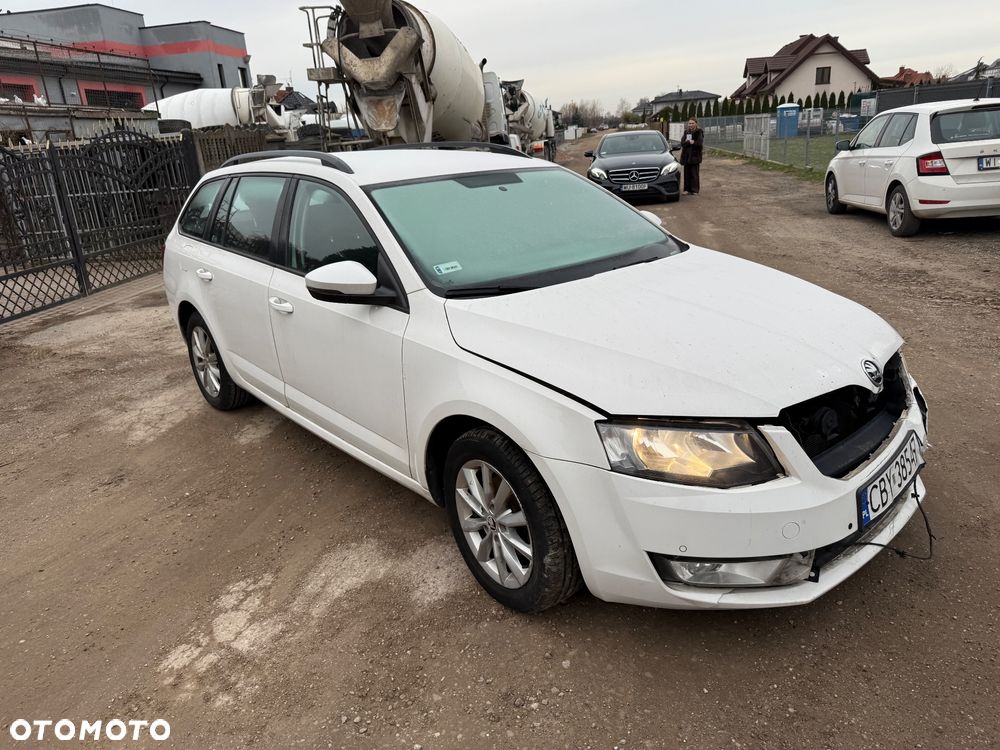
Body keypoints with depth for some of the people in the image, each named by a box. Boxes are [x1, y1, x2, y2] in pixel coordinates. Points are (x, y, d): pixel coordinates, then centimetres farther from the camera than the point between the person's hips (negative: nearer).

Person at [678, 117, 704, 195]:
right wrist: (690, 142, -16)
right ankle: (687, 189, 12)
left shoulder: (699, 132, 0)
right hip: (686, 156, 4)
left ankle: (695, 190, 0)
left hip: (695, 156, -4)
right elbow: (682, 143, 0)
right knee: (687, 173, 5)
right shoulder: (686, 132, 13)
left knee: (695, 173, -4)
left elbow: (699, 143, -12)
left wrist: (688, 142, -7)